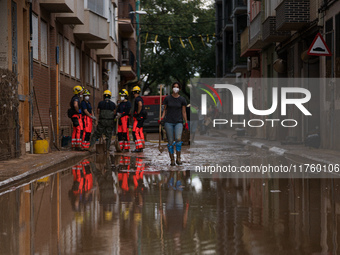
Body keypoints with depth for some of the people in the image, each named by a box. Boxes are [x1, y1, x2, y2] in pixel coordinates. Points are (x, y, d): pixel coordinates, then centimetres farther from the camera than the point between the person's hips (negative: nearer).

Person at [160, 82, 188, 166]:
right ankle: (172, 160, 6)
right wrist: (162, 118, -6)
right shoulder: (167, 98, 4)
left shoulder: (182, 99, 4)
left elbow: (184, 112, 8)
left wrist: (186, 123, 3)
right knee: (170, 141, -2)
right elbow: (165, 109, 10)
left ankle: (178, 158, -9)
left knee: (178, 139, -20)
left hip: (178, 122, -1)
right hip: (168, 122, 1)